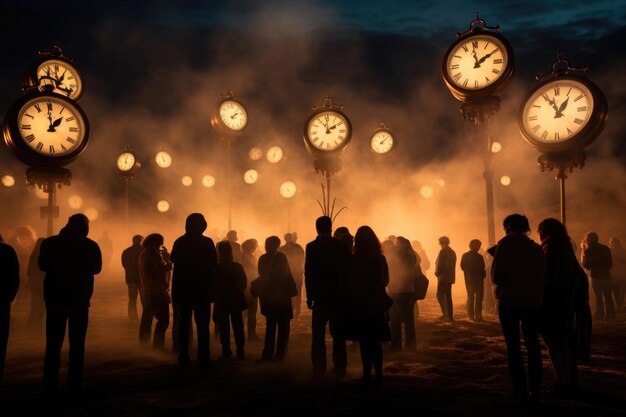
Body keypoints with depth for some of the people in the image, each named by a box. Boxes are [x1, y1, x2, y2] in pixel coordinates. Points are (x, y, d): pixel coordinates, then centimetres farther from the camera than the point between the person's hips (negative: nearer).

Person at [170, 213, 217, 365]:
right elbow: (214, 263, -6)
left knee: (183, 324, 12)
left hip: (183, 289, 2)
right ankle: (203, 358, 1)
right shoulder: (207, 242, -10)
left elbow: (173, 259, 8)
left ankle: (183, 357, 13)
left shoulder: (179, 242, -3)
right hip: (203, 290, -2)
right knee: (203, 325, 4)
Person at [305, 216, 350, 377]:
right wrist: (346, 293, 11)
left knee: (318, 334, 6)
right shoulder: (341, 246, 0)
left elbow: (309, 273, -8)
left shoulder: (312, 247, -7)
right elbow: (348, 270, 4)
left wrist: (310, 296, -2)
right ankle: (340, 367, 12)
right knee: (338, 333, 10)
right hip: (340, 296, 3)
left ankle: (319, 368, 6)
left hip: (321, 297, -2)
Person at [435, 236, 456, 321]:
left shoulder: (443, 252, -11)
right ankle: (450, 316, 11)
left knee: (440, 295, -8)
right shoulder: (452, 252, 16)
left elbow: (439, 265, -17)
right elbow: (452, 265, 17)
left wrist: (437, 273, -1)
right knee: (448, 296, 11)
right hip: (450, 278, 9)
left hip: (443, 277, -9)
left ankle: (445, 314, -18)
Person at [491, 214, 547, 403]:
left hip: (509, 301, -4)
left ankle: (520, 391, 1)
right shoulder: (537, 248, 8)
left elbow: (496, 276, -12)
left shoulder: (506, 244, -7)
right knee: (532, 345, 13)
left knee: (513, 346, 4)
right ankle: (535, 390, 12)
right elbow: (544, 278, 7)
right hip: (532, 302, 4)